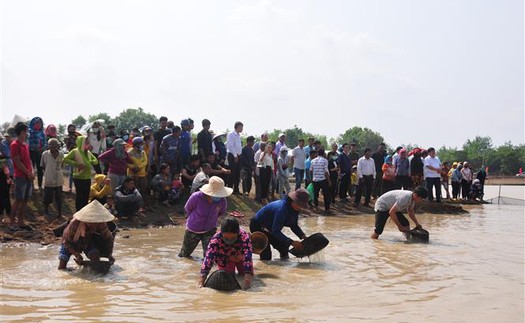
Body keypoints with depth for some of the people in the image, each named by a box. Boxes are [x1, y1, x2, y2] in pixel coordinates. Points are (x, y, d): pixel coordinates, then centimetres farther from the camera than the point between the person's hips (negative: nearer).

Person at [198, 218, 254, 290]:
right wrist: (203, 276, -53)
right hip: (225, 259, 0)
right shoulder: (215, 239, -40)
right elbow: (208, 257, -44)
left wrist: (248, 275, -58)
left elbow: (247, 256, -47)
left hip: (240, 256, 1)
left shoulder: (245, 237, -40)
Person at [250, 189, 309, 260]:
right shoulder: (282, 208, -38)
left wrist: (303, 236, -16)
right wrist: (292, 242, -43)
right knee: (266, 255, -17)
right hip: (258, 226, -9)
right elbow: (275, 231, -40)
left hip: (269, 228, 9)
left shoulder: (295, 209, -10)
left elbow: (294, 226, 2)